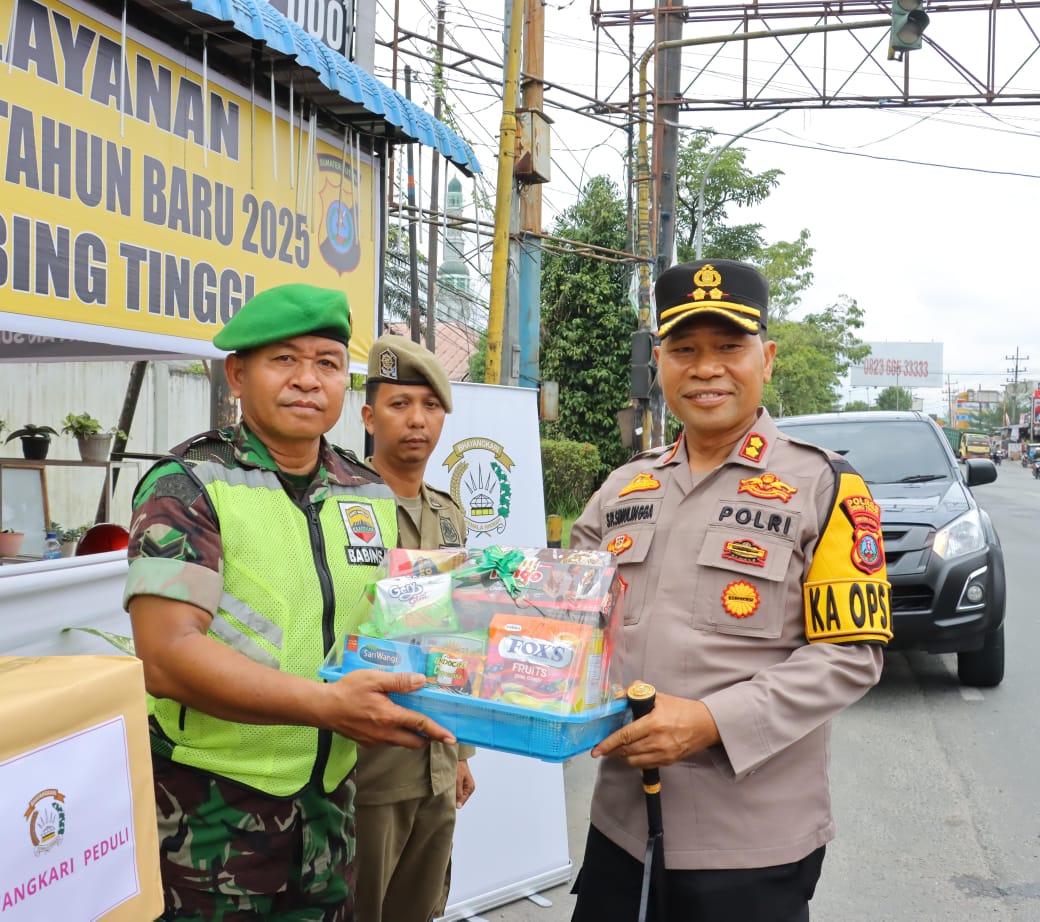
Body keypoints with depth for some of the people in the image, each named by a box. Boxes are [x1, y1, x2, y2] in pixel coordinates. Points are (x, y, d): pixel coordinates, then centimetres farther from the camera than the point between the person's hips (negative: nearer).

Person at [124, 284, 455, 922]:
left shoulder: (373, 497, 5)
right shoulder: (190, 486, -12)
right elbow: (167, 658, -21)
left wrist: (427, 693, -5)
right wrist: (328, 705, -28)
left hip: (329, 803, 6)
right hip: (209, 816, -5)